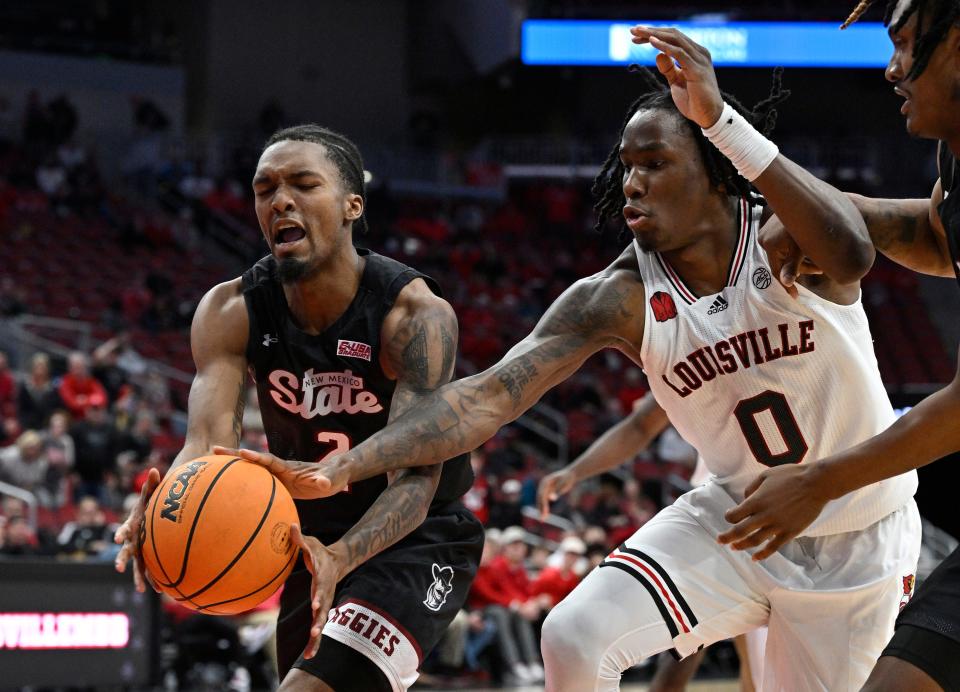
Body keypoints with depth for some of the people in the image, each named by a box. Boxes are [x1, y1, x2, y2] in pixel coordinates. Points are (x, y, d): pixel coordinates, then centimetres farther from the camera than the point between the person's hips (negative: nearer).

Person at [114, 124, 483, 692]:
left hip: (418, 543, -6)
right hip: (317, 546, 6)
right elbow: (208, 438, -26)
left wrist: (340, 558, -52)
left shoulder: (415, 314, -25)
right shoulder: (231, 312, -12)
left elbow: (417, 476, -32)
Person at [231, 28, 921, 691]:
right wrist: (340, 470, -35)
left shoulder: (786, 237, -19)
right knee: (575, 636, -19)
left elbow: (851, 255, -46)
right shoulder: (621, 299, -13)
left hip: (854, 542, -2)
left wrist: (723, 122, -50)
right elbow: (490, 394, -23)